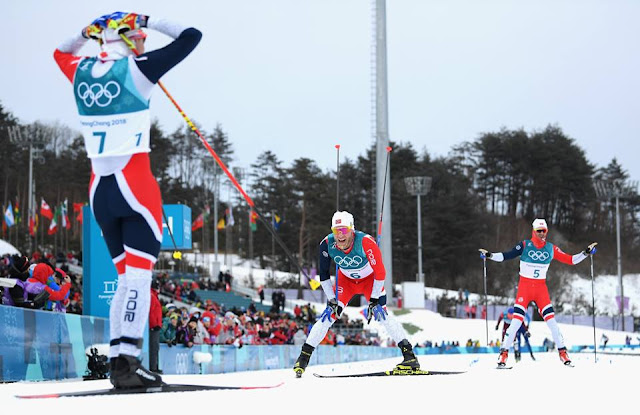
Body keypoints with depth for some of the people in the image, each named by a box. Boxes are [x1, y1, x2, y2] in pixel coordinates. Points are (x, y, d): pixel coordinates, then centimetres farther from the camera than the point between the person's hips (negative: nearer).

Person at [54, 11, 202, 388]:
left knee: (127, 274, 13)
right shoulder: (137, 68, -8)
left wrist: (88, 33, 24)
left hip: (100, 189, 6)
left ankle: (119, 359, 9)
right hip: (136, 186, -6)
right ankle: (127, 358, -16)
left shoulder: (82, 72, 7)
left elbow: (61, 52, 33)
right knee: (139, 272, -7)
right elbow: (191, 36, -1)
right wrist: (149, 22, 7)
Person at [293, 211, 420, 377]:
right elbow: (323, 274, -9)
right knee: (329, 314, -10)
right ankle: (304, 356, -1)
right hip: (346, 280, 3)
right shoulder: (326, 244, -26)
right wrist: (332, 300, -10)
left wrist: (373, 301, -23)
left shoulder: (365, 242, -36)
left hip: (370, 279, -3)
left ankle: (410, 357, -21)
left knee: (381, 313, -21)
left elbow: (380, 273, -26)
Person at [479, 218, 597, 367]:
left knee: (550, 319, -5)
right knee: (517, 319, -10)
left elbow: (570, 260, 6)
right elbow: (506, 256, -10)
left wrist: (586, 252, -2)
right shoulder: (525, 245, -4)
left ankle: (562, 352, 5)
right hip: (525, 286, -2)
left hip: (541, 287, 2)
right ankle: (504, 353, -2)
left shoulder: (551, 248, 3)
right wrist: (489, 255, -22)